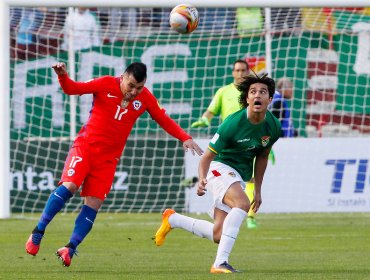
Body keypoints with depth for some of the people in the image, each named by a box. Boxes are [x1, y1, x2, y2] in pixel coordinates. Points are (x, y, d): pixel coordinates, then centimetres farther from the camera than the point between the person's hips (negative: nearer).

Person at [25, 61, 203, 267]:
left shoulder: (146, 98, 2)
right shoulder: (106, 84, -8)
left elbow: (164, 120, 9)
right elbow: (72, 88, -8)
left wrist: (185, 138, -3)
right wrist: (63, 76, -29)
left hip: (109, 157, 3)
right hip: (86, 145, -3)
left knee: (93, 205, -6)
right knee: (69, 186, -22)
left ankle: (70, 249, -1)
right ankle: (38, 233, -10)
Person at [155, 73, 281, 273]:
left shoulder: (273, 127, -4)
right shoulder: (232, 123, -22)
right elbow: (207, 156, -17)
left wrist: (258, 190, 18)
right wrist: (201, 179, -36)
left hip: (240, 177, 7)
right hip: (220, 167, -7)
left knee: (218, 235, 3)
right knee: (242, 203, -37)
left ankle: (172, 219, 28)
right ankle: (220, 263, -38)